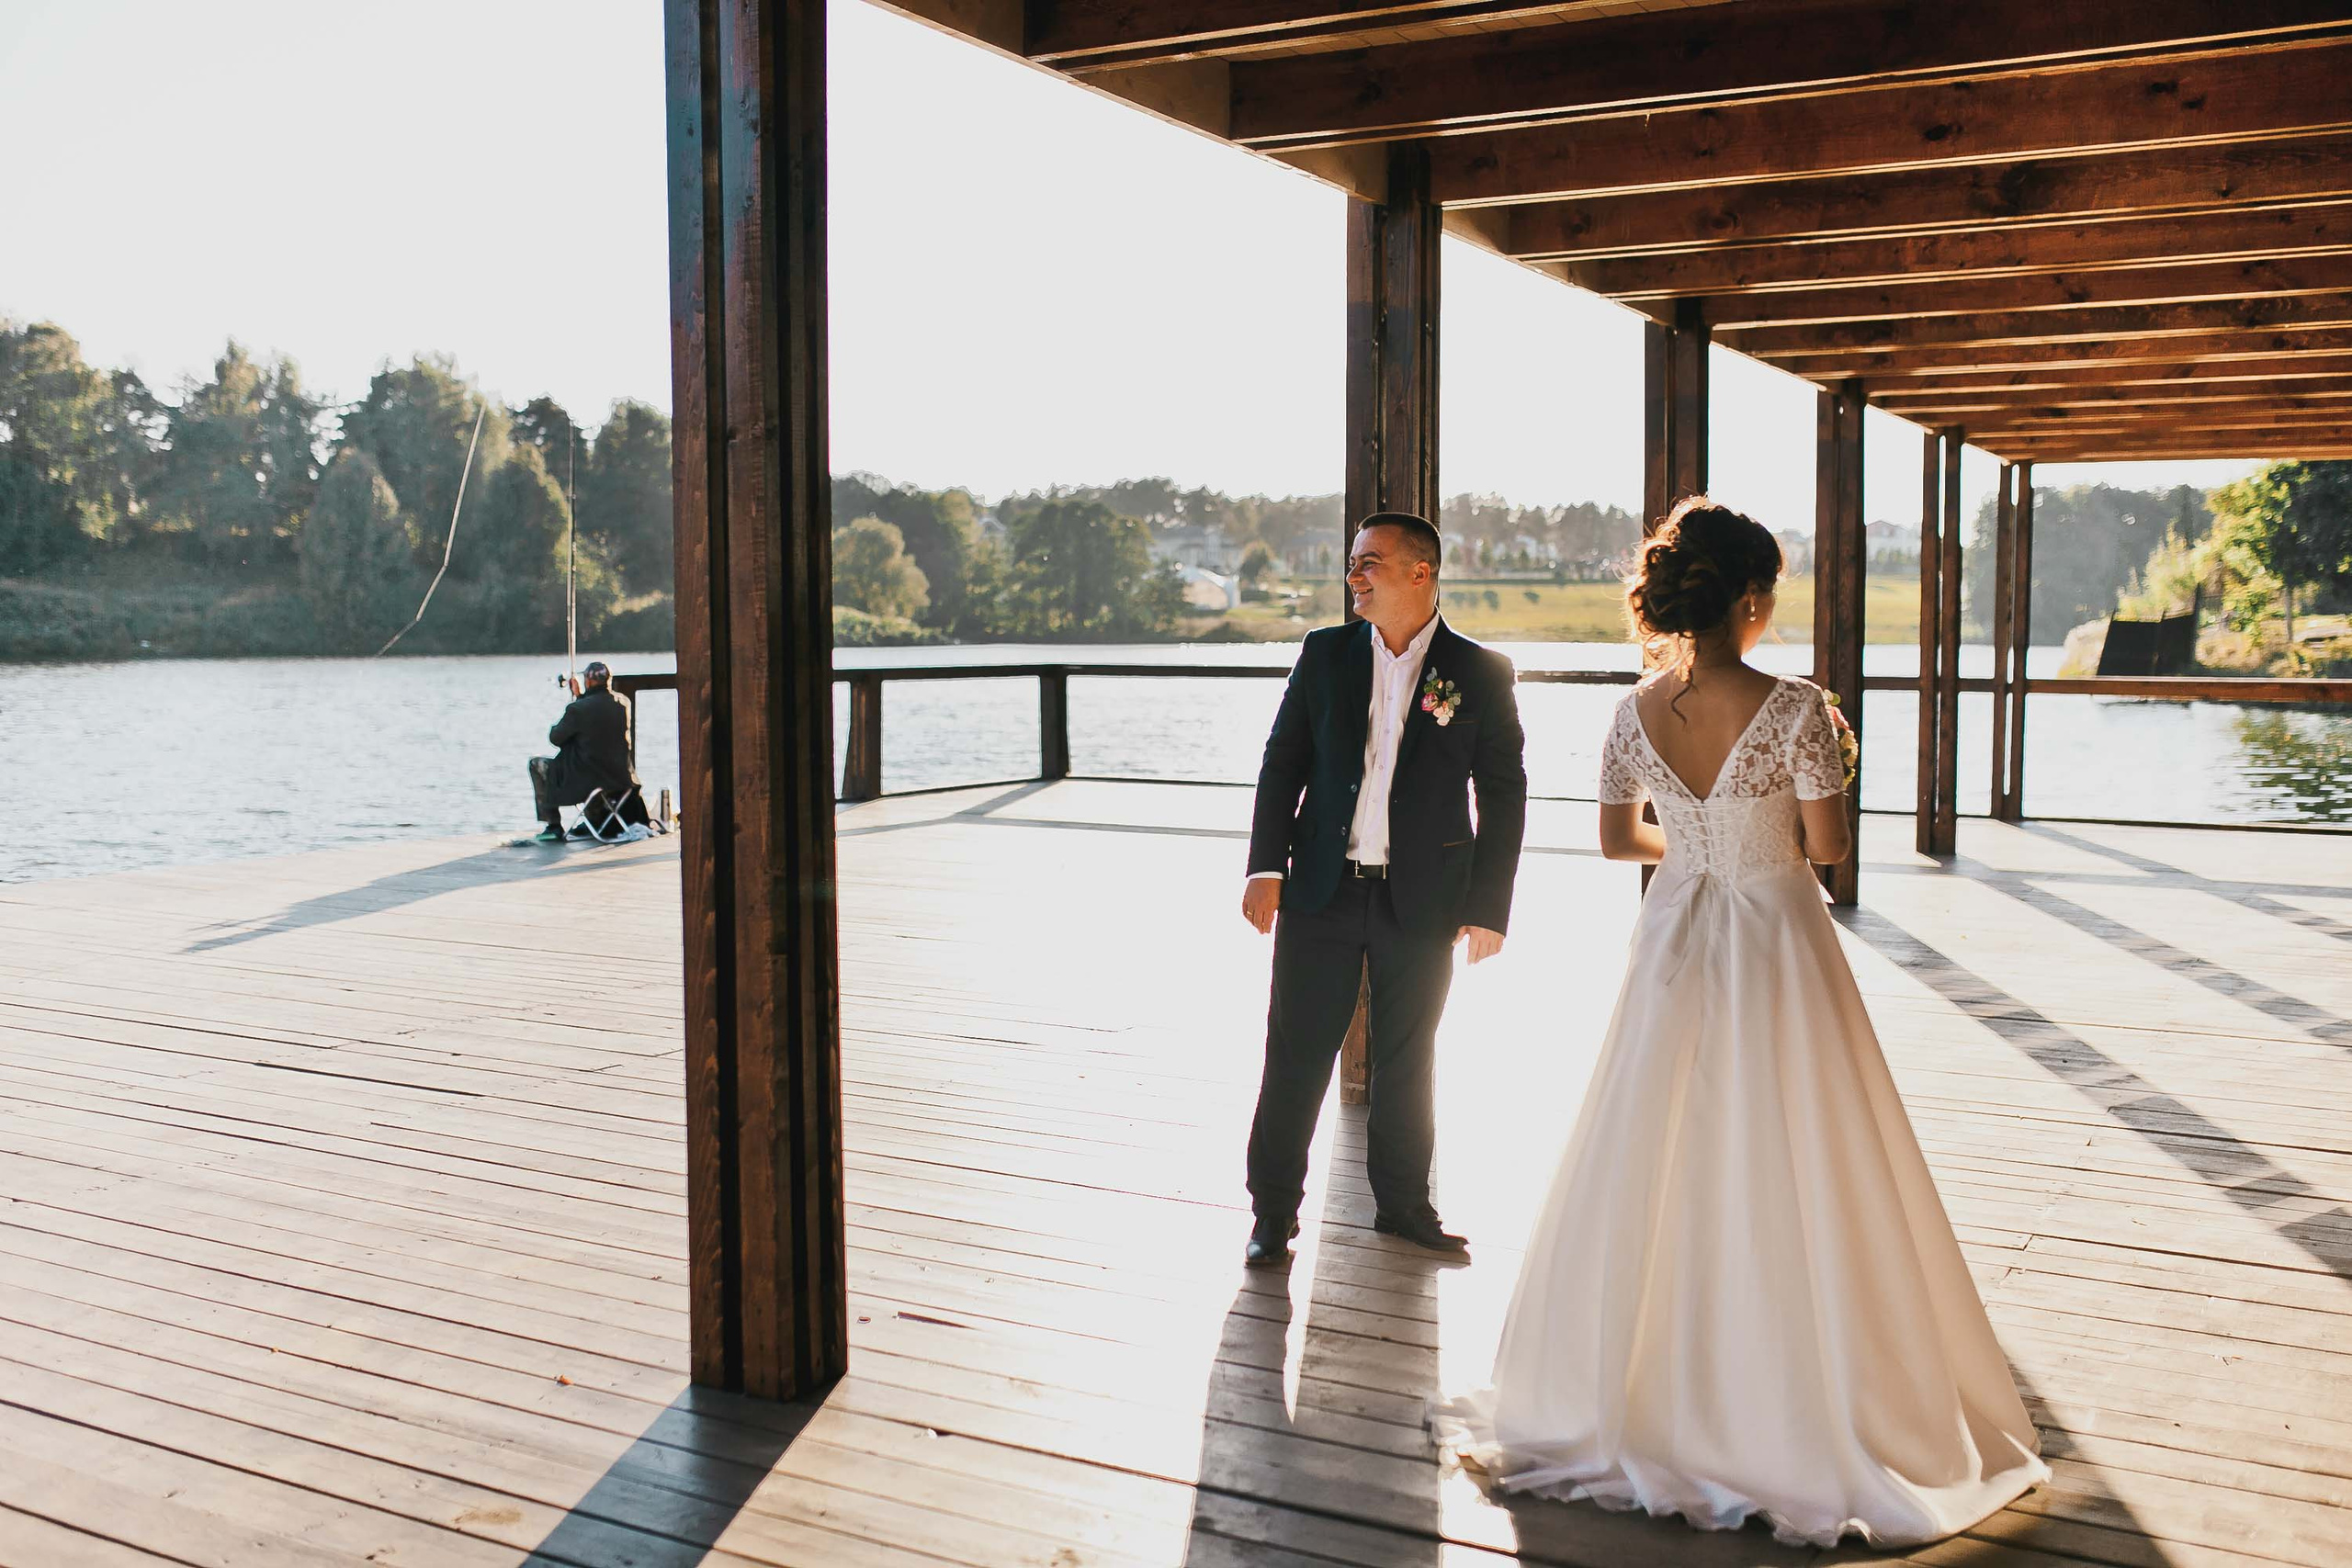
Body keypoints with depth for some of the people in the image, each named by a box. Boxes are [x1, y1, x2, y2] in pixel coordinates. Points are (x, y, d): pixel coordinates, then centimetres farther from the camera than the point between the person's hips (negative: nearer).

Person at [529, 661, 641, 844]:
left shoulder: (577, 709, -20)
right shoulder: (622, 703, -4)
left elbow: (555, 739, -5)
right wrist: (580, 696, 15)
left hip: (585, 780, -6)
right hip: (620, 778, 6)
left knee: (537, 765, 16)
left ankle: (554, 827, 16)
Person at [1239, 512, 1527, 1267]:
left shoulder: (1480, 672, -2)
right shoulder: (1324, 653, 4)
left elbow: (1504, 795, 0)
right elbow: (1283, 763, 5)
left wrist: (1488, 908, -4)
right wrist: (1266, 866, -4)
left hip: (1422, 902, -1)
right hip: (1323, 892, 1)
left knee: (1408, 1060, 13)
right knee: (1296, 1055, 3)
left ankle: (1403, 1203, 29)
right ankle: (1273, 1212, 15)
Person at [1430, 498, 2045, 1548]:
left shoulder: (1637, 712, -4)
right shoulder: (1791, 709, -17)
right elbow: (1829, 847, -11)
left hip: (1674, 949, 4)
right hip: (1776, 955, -4)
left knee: (1655, 1179, 15)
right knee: (1786, 1192, 5)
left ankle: (1629, 1399, 27)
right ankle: (1798, 1416, 14)